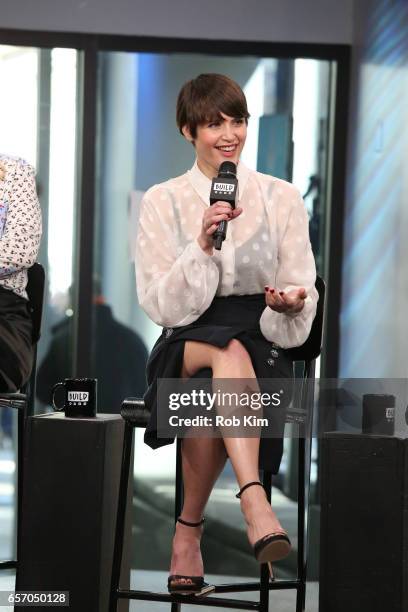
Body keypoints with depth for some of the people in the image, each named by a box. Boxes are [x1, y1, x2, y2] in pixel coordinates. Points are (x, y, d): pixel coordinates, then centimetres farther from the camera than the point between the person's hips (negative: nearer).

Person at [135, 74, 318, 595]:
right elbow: (161, 305, -2)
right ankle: (255, 505, -51)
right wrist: (202, 245, -16)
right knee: (227, 351, -38)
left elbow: (304, 293, 8)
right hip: (186, 343, -1)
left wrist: (291, 304, -16)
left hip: (263, 346, 1)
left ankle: (189, 531, -19)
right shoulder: (162, 201, 6)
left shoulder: (282, 198, 9)